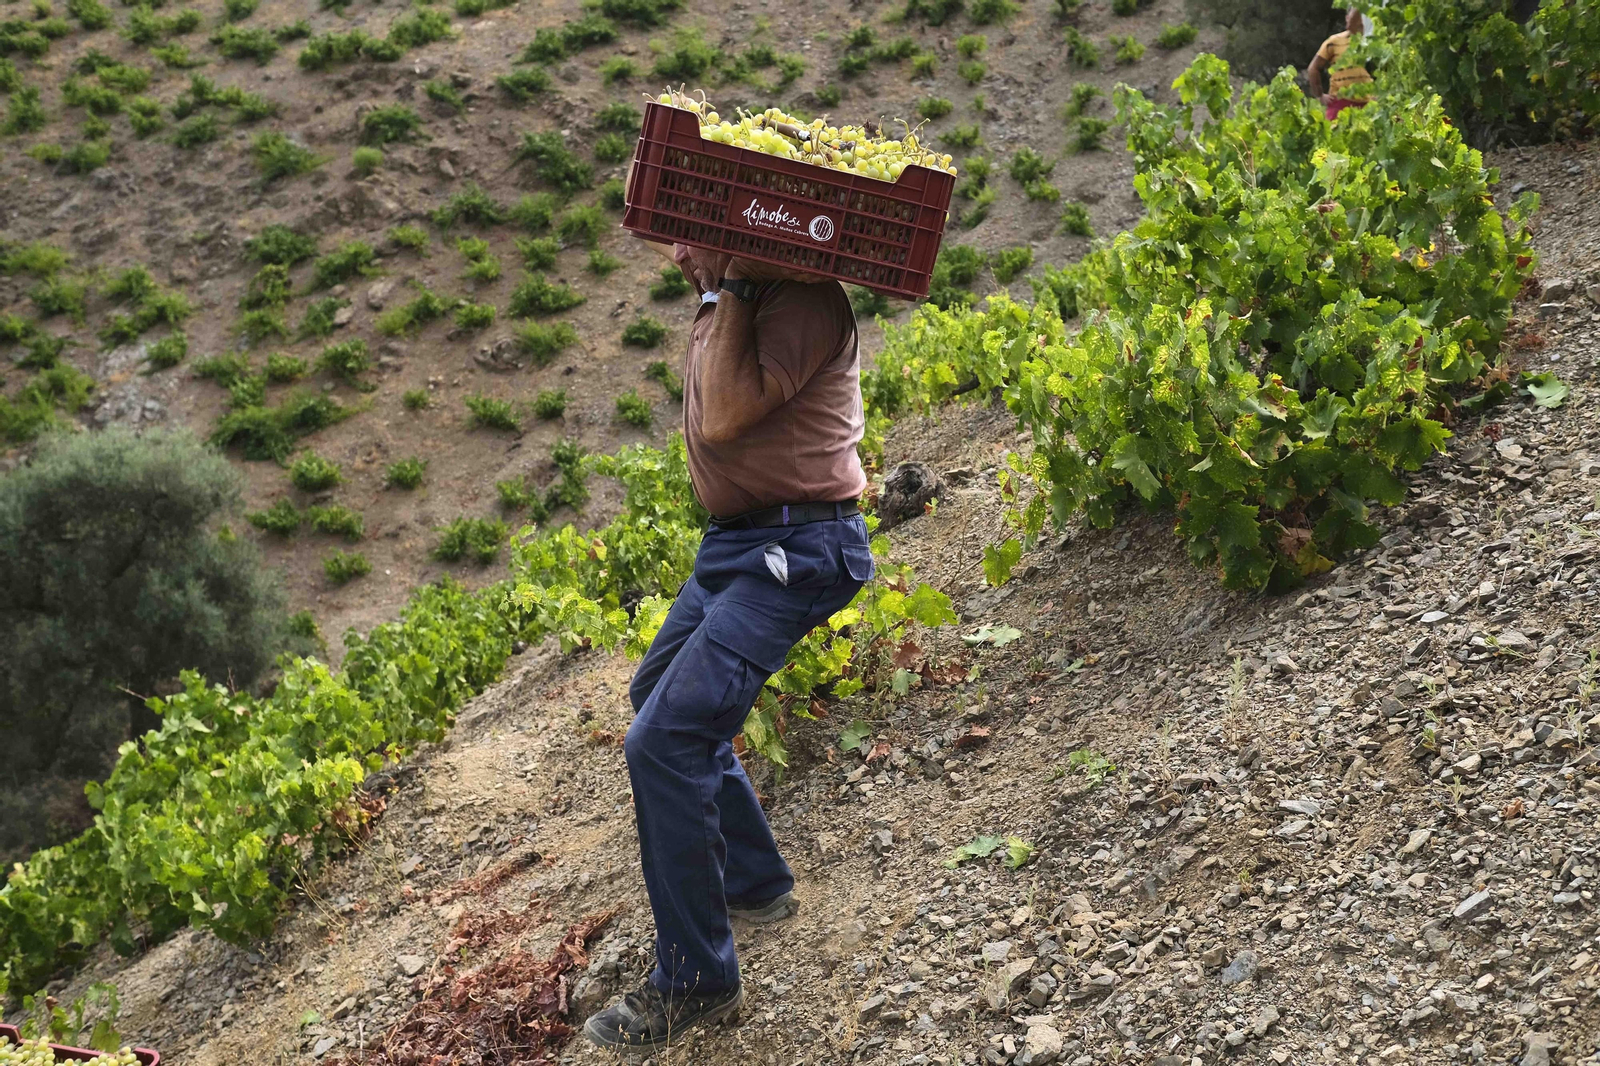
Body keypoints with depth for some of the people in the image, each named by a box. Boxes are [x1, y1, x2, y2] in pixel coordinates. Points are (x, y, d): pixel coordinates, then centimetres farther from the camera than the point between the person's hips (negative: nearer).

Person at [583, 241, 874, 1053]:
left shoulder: (804, 298, -19)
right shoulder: (728, 299, 10)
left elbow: (725, 416, -26)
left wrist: (734, 288, -22)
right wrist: (720, 287, 2)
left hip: (793, 551, -11)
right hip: (736, 542, 11)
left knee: (664, 739, -18)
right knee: (658, 693, 27)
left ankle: (696, 982, -6)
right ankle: (755, 882, 41)